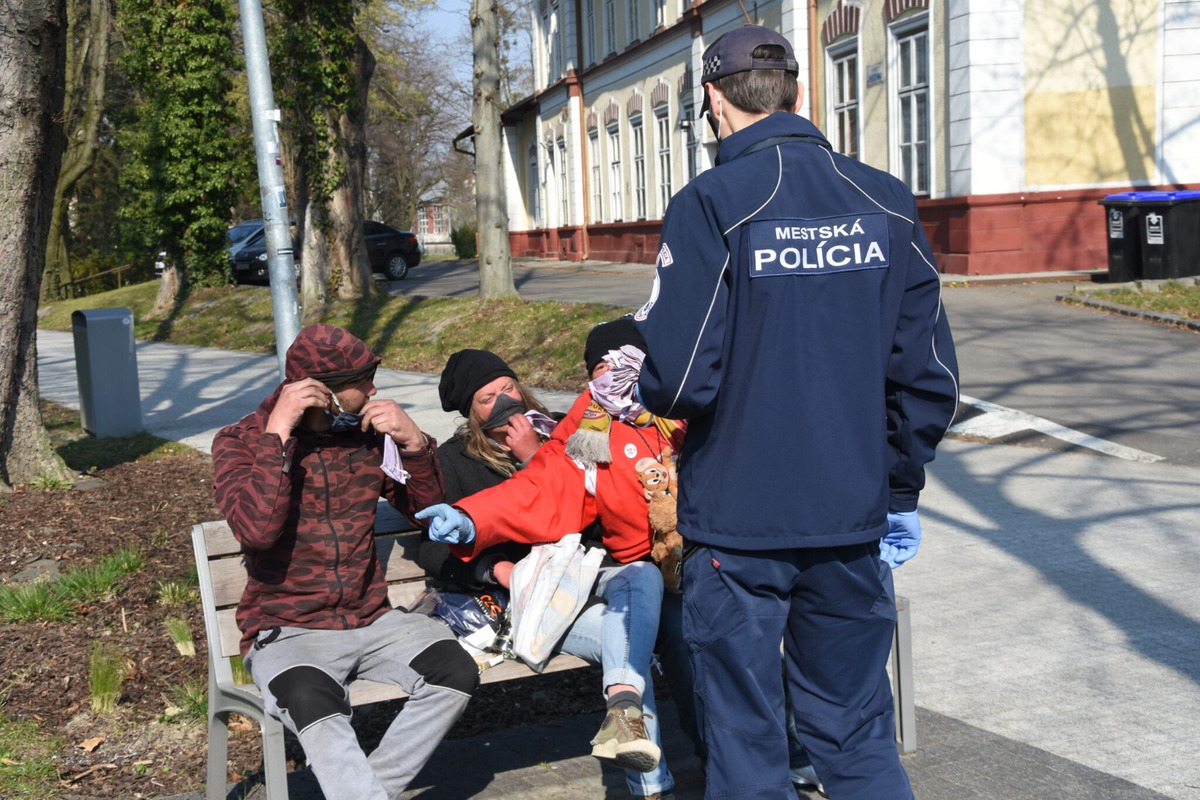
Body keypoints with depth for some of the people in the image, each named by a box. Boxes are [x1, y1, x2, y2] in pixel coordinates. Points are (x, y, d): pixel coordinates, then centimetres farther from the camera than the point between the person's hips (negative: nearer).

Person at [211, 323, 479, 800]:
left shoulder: (369, 433, 6)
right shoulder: (240, 442, -4)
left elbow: (426, 508, 10)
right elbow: (257, 530, -21)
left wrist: (414, 443, -7)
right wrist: (278, 433, -23)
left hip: (371, 621, 4)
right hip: (286, 631, -4)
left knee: (454, 671, -22)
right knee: (312, 702, -36)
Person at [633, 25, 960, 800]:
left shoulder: (709, 206, -12)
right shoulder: (886, 202, 2)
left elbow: (681, 380, -16)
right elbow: (928, 372, 2)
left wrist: (646, 390, 7)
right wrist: (900, 489, 13)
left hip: (739, 520, -4)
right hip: (852, 518, 4)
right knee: (859, 736, 17)